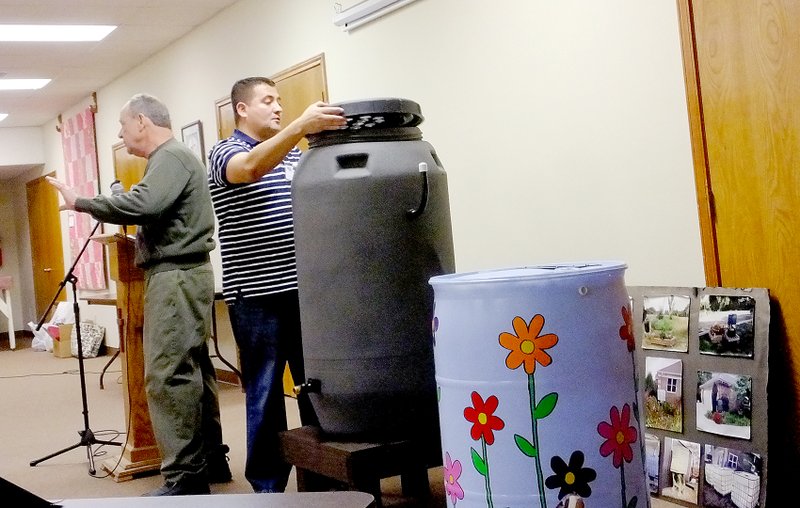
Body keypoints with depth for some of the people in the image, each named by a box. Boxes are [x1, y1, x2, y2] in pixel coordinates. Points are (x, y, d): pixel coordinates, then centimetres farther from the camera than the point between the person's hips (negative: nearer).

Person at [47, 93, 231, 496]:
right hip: (182, 274, 11)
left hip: (176, 276, -11)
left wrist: (80, 203, -20)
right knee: (192, 370, 13)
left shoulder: (170, 157, -12)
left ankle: (184, 478, -10)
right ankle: (210, 460, 20)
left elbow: (142, 204, -28)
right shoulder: (172, 157, 20)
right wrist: (132, 236, 13)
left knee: (168, 376, -11)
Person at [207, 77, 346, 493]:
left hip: (304, 289, 5)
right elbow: (252, 168, -26)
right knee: (265, 393, 2)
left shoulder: (294, 153, 15)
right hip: (257, 295, -5)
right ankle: (267, 486, 11)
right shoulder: (225, 152, -3)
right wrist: (300, 126, -38)